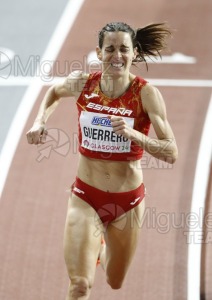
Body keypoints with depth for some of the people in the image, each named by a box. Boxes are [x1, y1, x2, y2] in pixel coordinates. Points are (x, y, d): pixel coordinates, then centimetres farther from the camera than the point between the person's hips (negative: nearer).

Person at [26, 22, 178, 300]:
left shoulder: (147, 94, -16)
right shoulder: (82, 84, -10)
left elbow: (171, 153, -19)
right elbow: (54, 92, 15)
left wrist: (133, 134, -33)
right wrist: (40, 121, -1)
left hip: (128, 201, 0)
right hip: (86, 196, 0)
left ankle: (101, 245, 56)